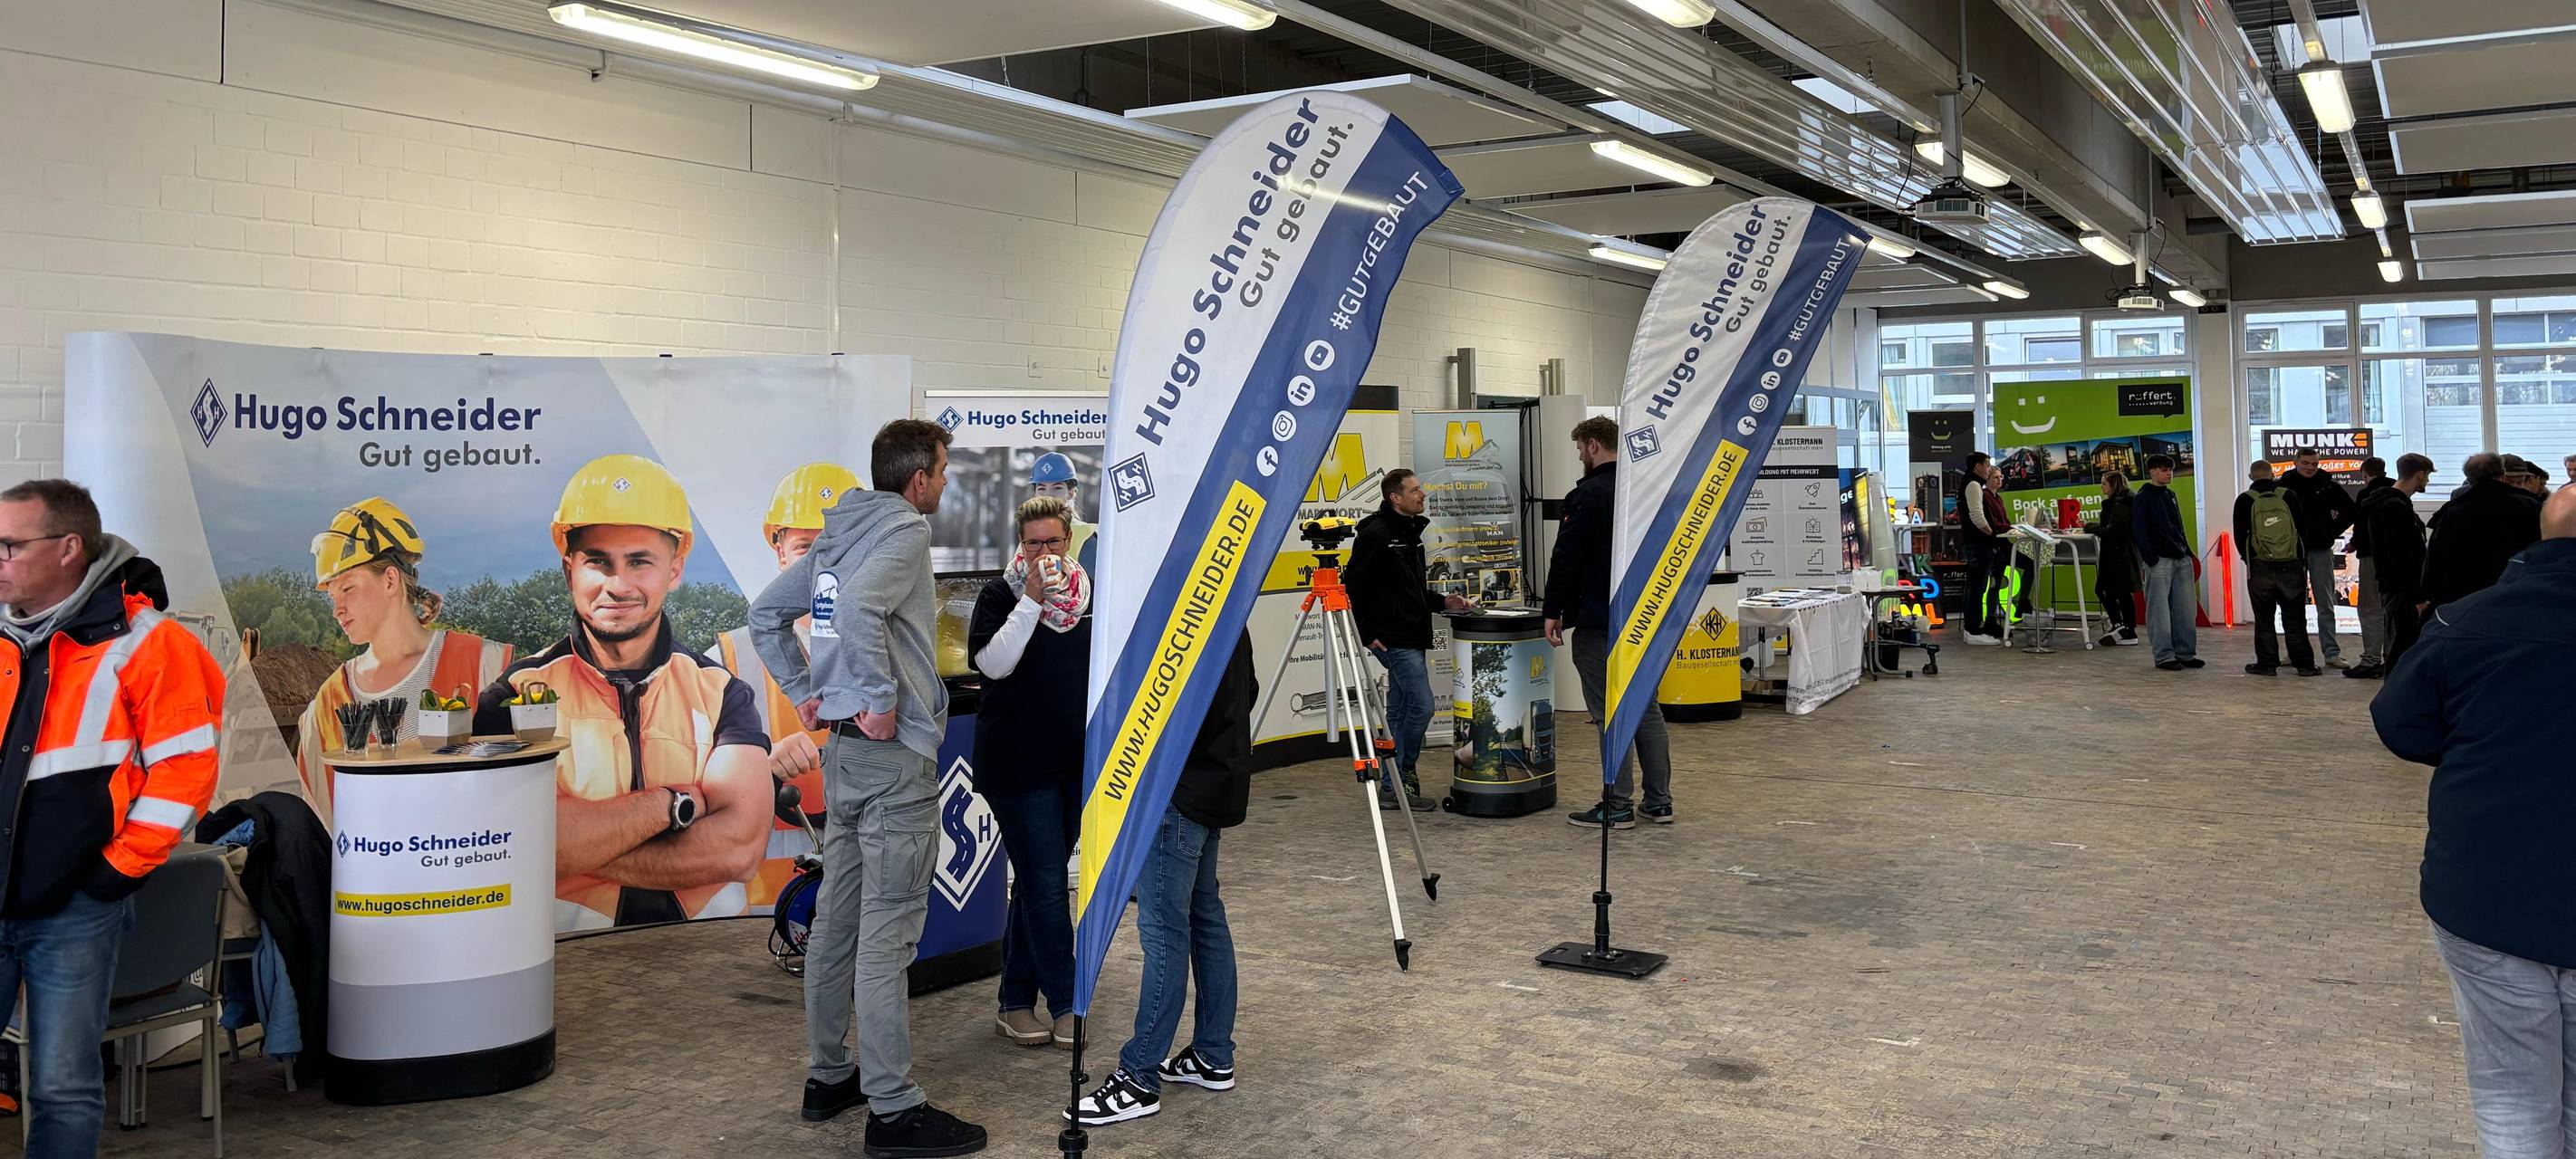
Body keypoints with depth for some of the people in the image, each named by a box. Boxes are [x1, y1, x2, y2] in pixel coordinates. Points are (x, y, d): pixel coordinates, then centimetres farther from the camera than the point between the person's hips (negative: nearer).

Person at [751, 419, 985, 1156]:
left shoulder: (838, 536, 12)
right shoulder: (905, 529, -12)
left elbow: (766, 613, 18)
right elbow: (859, 607, -30)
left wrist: (804, 692, 14)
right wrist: (882, 700, -21)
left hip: (842, 750, 9)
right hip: (893, 758, -9)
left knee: (836, 920, 16)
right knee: (886, 935, -4)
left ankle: (828, 1076, 27)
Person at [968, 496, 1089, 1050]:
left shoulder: (1090, 592, 8)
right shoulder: (1001, 594, -5)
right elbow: (992, 663, -18)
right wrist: (1032, 600, -23)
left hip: (1078, 761, 5)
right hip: (1018, 761, -5)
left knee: (1036, 883, 11)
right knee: (1046, 885, -6)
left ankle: (1017, 1003, 20)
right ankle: (1064, 1005, 4)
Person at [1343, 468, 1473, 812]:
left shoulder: (1410, 533, 17)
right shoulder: (1376, 534, -12)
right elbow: (1352, 586, -14)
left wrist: (1442, 602, 11)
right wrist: (1367, 633, -15)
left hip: (1413, 638, 9)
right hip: (1392, 638, -9)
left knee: (1399, 711, 11)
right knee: (1421, 705, -12)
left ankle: (1392, 787, 17)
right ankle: (1401, 778, -1)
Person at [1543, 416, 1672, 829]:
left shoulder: (1587, 495, -13)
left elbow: (1566, 559, -16)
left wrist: (1554, 612, -8)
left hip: (1598, 622, -8)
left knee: (1609, 713, -4)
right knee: (1646, 707, 13)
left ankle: (1618, 806, -2)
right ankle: (1659, 801, 15)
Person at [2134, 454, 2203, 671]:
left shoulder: (2170, 495, 18)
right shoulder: (2143, 498, -4)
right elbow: (2141, 532, -10)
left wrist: (2187, 551, 16)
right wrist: (2151, 559, -16)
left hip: (2181, 559, 7)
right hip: (2160, 561, -7)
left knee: (2186, 610, 6)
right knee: (2160, 611, -4)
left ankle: (2186, 653, 12)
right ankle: (2164, 656, -1)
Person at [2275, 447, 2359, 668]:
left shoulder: (2328, 485, 1)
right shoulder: (2283, 485, -1)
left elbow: (2351, 511, 11)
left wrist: (2333, 531, 2)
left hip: (2320, 550, 0)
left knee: (2326, 604, 2)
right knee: (2295, 604, 5)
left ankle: (2331, 652, 4)